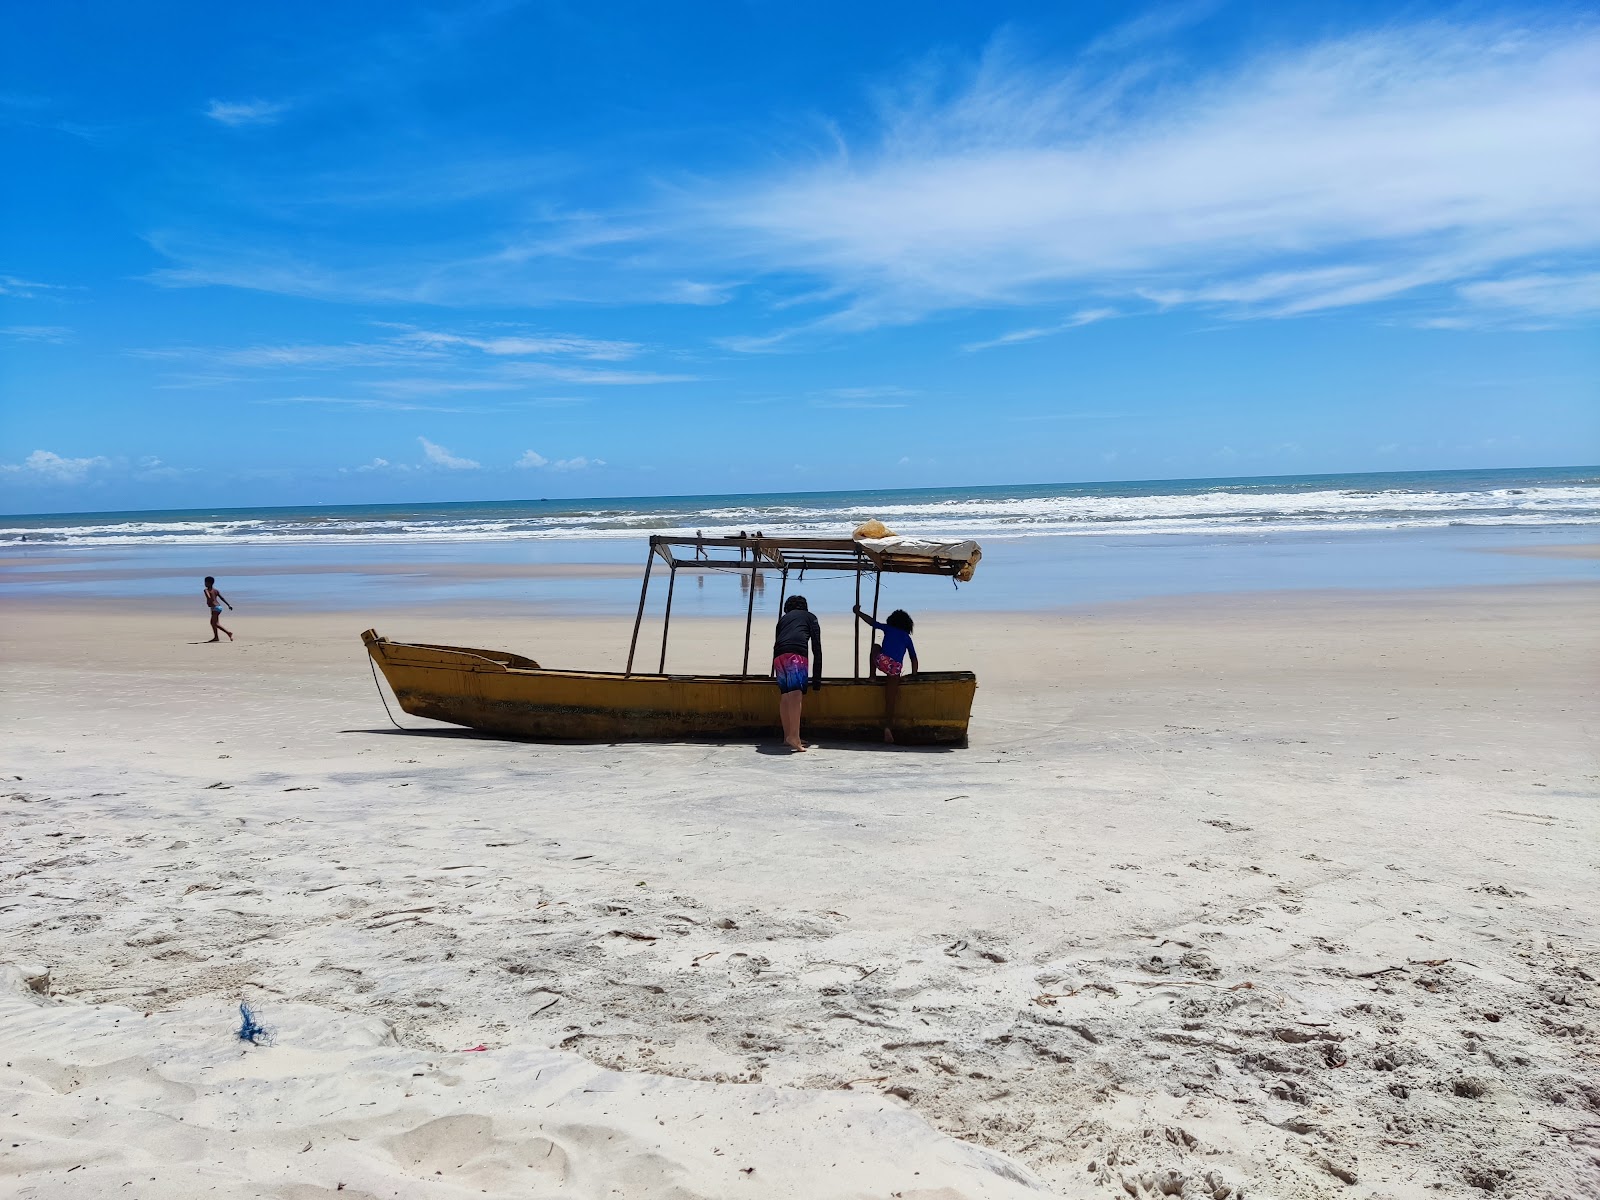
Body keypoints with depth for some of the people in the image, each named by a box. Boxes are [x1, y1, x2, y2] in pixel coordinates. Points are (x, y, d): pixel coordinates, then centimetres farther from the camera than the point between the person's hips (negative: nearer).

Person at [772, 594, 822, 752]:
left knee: (784, 696, 13)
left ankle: (788, 736, 19)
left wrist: (774, 672, 35)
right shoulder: (810, 617, 26)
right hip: (796, 653, -5)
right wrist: (817, 676, 15)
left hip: (779, 656, 5)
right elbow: (817, 647, 16)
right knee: (796, 694, -17)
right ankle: (794, 737, -31)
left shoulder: (783, 618, 35)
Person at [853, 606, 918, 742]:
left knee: (875, 647, 35)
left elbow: (871, 622, 17)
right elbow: (914, 659, 24)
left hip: (883, 661, -1)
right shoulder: (907, 638, 24)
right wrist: (913, 675, 32)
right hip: (895, 668, 1)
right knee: (890, 701, 9)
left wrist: (858, 612, 30)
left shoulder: (888, 628, 20)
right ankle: (888, 727, -7)